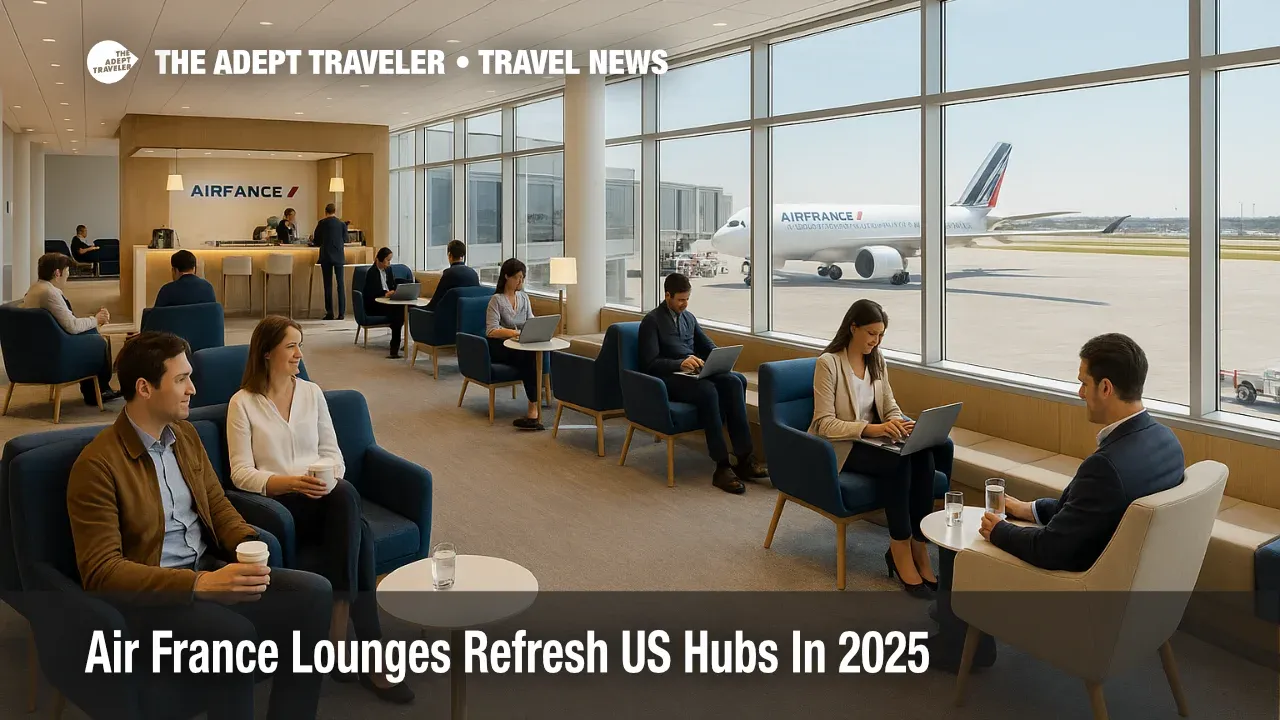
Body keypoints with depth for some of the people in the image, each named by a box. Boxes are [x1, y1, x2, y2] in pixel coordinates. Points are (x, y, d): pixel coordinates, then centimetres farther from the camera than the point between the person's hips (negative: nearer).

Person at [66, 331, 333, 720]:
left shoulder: (186, 435, 9)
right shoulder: (97, 465, -14)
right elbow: (100, 571, -20)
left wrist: (248, 544, -9)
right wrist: (199, 584, -31)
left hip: (207, 572, 7)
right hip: (146, 598, -7)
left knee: (314, 593, -14)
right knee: (233, 635, -35)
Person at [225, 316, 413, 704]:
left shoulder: (312, 392, 14)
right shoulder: (242, 403, 1)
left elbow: (332, 453, 11)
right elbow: (242, 473, -5)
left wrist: (328, 478, -12)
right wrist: (291, 483, -22)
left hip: (323, 498, 4)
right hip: (277, 502, -4)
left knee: (344, 495, -34)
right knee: (357, 530, -33)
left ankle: (339, 631, -28)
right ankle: (370, 650, -31)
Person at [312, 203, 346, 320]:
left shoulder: (322, 223, -1)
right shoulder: (342, 224, 2)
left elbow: (316, 242, 4)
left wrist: (312, 239, 26)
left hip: (326, 257, -1)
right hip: (339, 257, 1)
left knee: (328, 285, 3)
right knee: (341, 284, 2)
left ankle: (329, 313, 3)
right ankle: (341, 313, -1)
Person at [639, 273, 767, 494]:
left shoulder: (688, 317, 19)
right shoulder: (652, 321, -1)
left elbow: (709, 347, 22)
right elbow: (650, 363, -11)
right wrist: (680, 363, -26)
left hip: (694, 373, 6)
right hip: (670, 378, -6)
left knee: (734, 381, -26)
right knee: (708, 390, -38)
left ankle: (744, 458, -28)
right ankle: (722, 467, -36)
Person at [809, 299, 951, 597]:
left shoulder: (876, 360, 8)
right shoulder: (828, 363, -14)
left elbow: (890, 408, 10)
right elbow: (824, 423, -19)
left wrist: (902, 424, -15)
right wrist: (869, 429, -32)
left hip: (871, 438, 6)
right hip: (837, 446, -6)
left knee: (923, 456, -23)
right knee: (898, 461, -32)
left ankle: (918, 548, -17)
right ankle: (901, 551, -21)